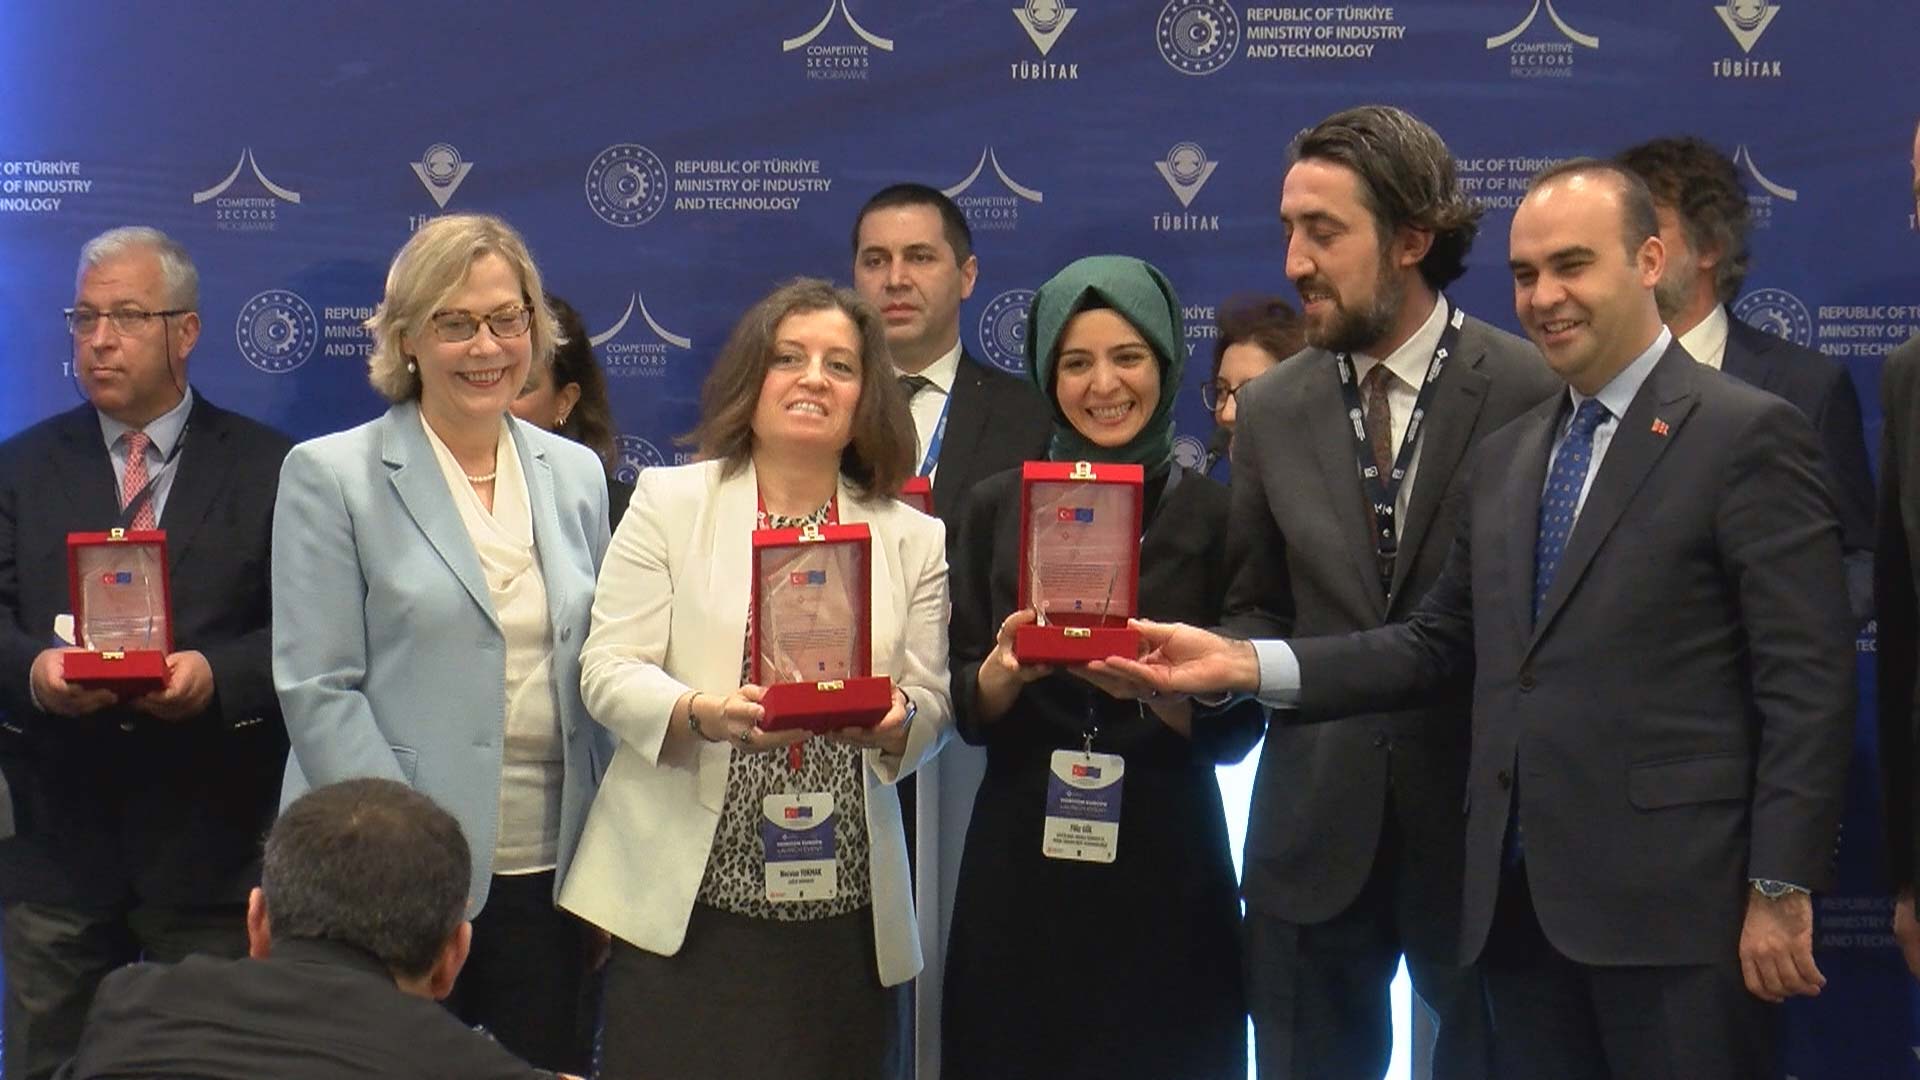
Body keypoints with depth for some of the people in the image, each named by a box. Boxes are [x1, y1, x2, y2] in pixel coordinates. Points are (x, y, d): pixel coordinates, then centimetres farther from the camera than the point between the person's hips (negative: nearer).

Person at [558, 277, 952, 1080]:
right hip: (685, 897, -2)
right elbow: (608, 670, -1)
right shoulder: (669, 501, 5)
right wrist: (702, 713, -21)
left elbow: (934, 703, 9)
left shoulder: (914, 538, 12)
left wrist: (898, 719, -15)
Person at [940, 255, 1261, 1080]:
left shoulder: (1213, 513, -1)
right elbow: (966, 711, 4)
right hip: (1021, 858, 1)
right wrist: (1005, 670, -17)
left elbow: (1237, 727, -1)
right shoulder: (996, 506, 5)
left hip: (1166, 864, -1)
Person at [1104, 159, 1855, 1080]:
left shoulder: (1749, 436, -6)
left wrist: (1782, 889, -14)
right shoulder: (1503, 459, 16)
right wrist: (1243, 663, 4)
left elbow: (1807, 684, -9)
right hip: (1520, 899, 6)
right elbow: (1442, 645, 15)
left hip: (1673, 899, -6)